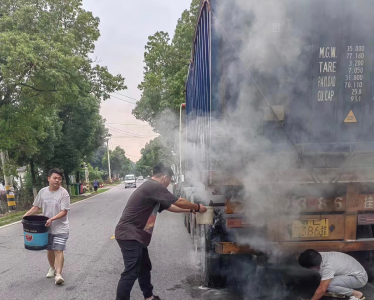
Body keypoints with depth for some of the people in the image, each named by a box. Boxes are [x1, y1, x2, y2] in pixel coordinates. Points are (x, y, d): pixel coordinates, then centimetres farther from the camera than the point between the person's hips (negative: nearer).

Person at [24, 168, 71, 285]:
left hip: (60, 228, -5)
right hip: (46, 227, 5)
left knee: (58, 250, -11)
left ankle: (58, 274, -10)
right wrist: (27, 214, -6)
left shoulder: (63, 193, -14)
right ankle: (52, 268, 38)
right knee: (49, 249, 18)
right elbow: (36, 207, 10)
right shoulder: (43, 191, 2)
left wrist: (52, 219, -29)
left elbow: (64, 211, -17)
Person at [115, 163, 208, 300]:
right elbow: (179, 202, -12)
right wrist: (197, 207, 2)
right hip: (130, 235, -11)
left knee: (144, 267, 19)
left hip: (136, 235, 11)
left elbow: (170, 207, 24)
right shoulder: (154, 186, -16)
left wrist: (190, 210, 24)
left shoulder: (153, 190, 16)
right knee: (132, 272, -9)